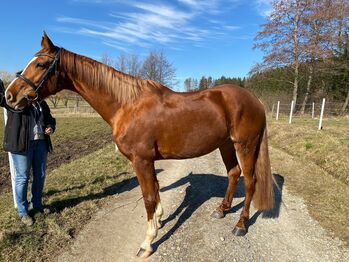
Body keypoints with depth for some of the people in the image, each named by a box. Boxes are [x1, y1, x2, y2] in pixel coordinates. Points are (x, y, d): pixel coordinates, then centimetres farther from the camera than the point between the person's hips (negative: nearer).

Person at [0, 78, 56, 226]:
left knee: (40, 176, 14)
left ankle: (36, 204, 33)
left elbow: (50, 119, 21)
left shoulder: (41, 103, 13)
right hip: (21, 143, -5)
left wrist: (51, 127, 1)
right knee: (22, 178, 3)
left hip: (41, 142, 5)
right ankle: (22, 211, 18)